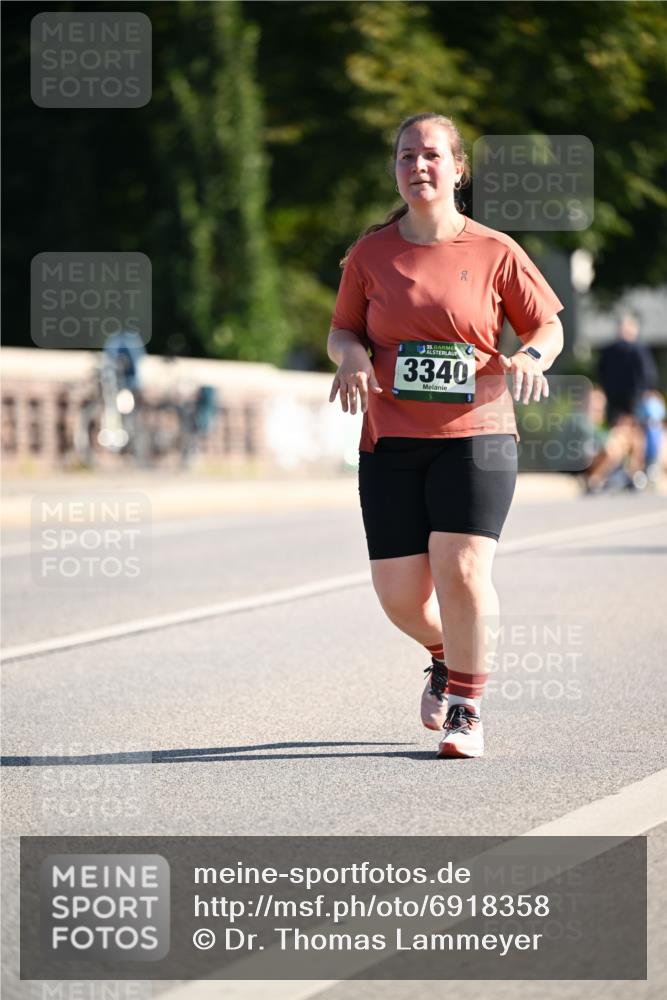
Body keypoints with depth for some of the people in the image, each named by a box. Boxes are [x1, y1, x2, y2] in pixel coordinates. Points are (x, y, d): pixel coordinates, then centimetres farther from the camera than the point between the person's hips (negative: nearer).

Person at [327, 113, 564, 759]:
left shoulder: (495, 252, 2)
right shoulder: (370, 253, 6)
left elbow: (548, 325, 9)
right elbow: (341, 330, 14)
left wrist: (530, 357, -12)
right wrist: (352, 356, -9)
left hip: (475, 436, -2)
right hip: (391, 440, 2)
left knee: (461, 571, -17)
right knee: (399, 593, -1)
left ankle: (466, 708, 2)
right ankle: (445, 654, 34)